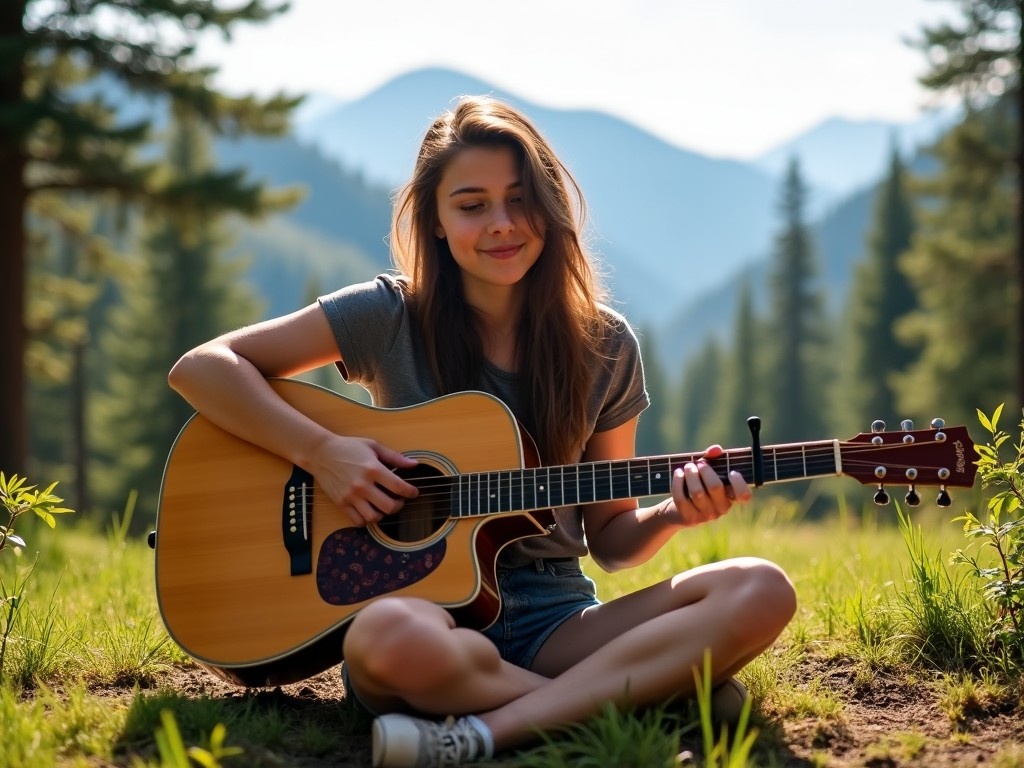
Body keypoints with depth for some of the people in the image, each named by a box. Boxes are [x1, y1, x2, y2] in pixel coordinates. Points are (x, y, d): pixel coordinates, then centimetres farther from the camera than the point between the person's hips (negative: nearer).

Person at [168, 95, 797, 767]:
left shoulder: (605, 349, 8)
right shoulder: (390, 317, 1)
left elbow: (609, 540, 13)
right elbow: (201, 369, -1)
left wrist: (671, 515, -8)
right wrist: (324, 452, -12)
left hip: (554, 620, 3)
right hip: (429, 604, -3)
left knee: (762, 592, -23)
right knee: (391, 638, -41)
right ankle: (653, 691, -21)